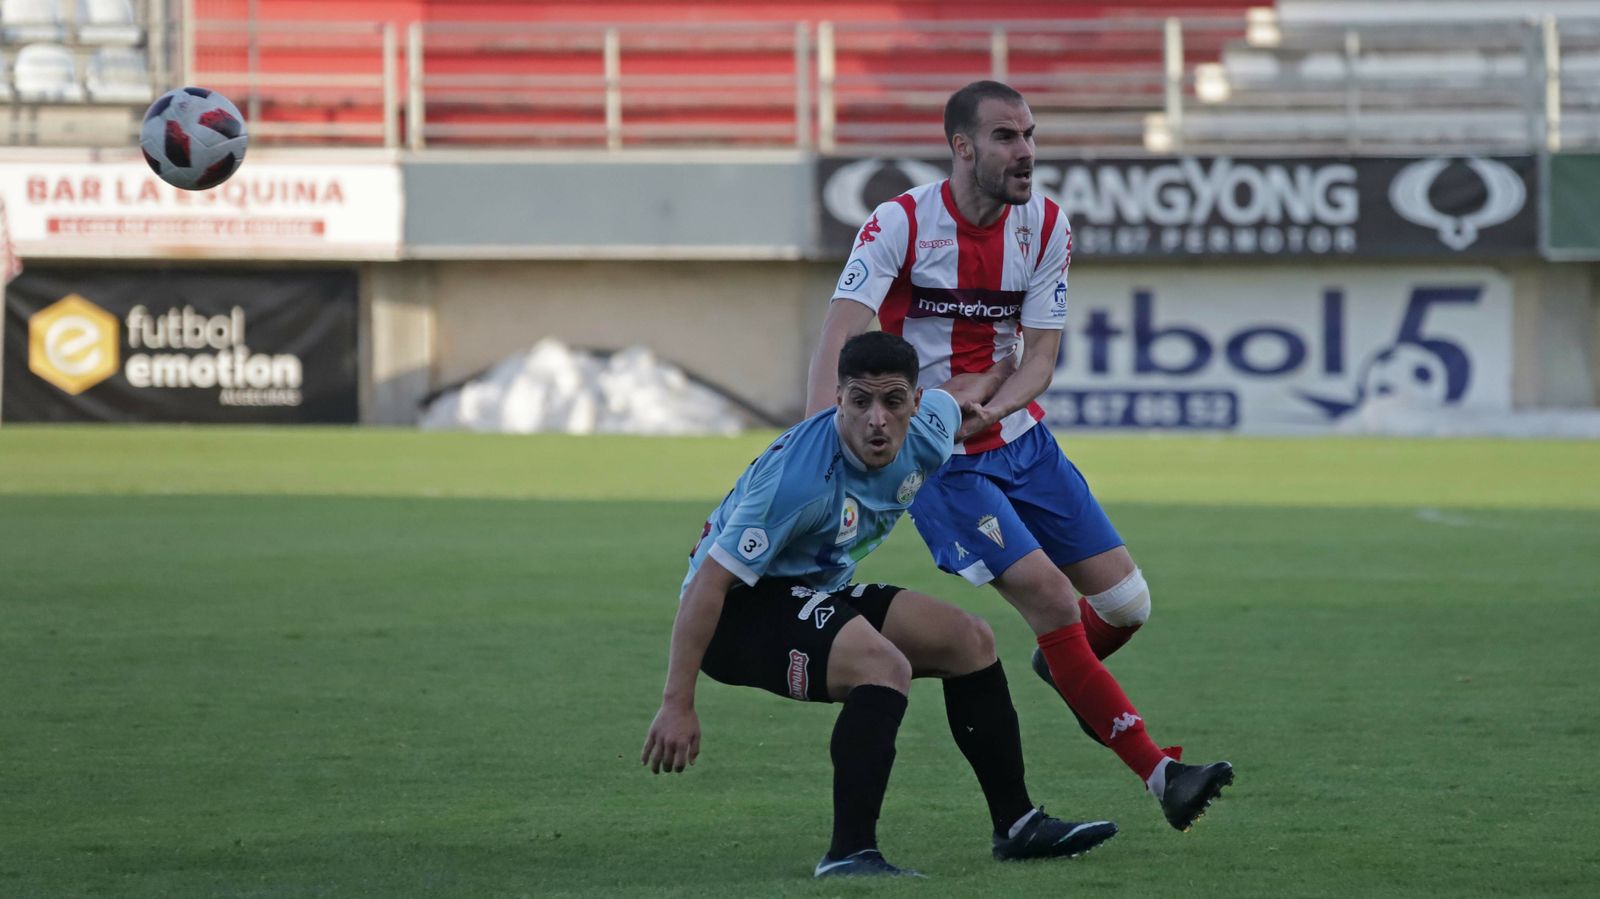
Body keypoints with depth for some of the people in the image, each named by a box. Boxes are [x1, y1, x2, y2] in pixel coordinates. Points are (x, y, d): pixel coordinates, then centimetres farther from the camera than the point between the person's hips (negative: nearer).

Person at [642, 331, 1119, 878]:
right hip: (740, 608, -9)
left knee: (970, 640, 11)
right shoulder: (801, 476, -33)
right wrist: (677, 705, -30)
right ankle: (848, 855, -32)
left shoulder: (927, 434, -10)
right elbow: (709, 582, -31)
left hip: (816, 595, 9)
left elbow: (966, 387, 16)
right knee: (885, 665, -32)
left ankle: (1017, 825, 20)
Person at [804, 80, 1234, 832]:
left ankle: (1062, 664, 40)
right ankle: (1162, 775, -14)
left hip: (1019, 437, 6)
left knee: (1125, 602, 2)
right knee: (1052, 599, -18)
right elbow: (841, 335, -26)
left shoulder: (1045, 227, -2)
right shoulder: (900, 225, -16)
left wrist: (988, 409, -25)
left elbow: (1039, 357, -3)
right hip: (938, 459, -5)